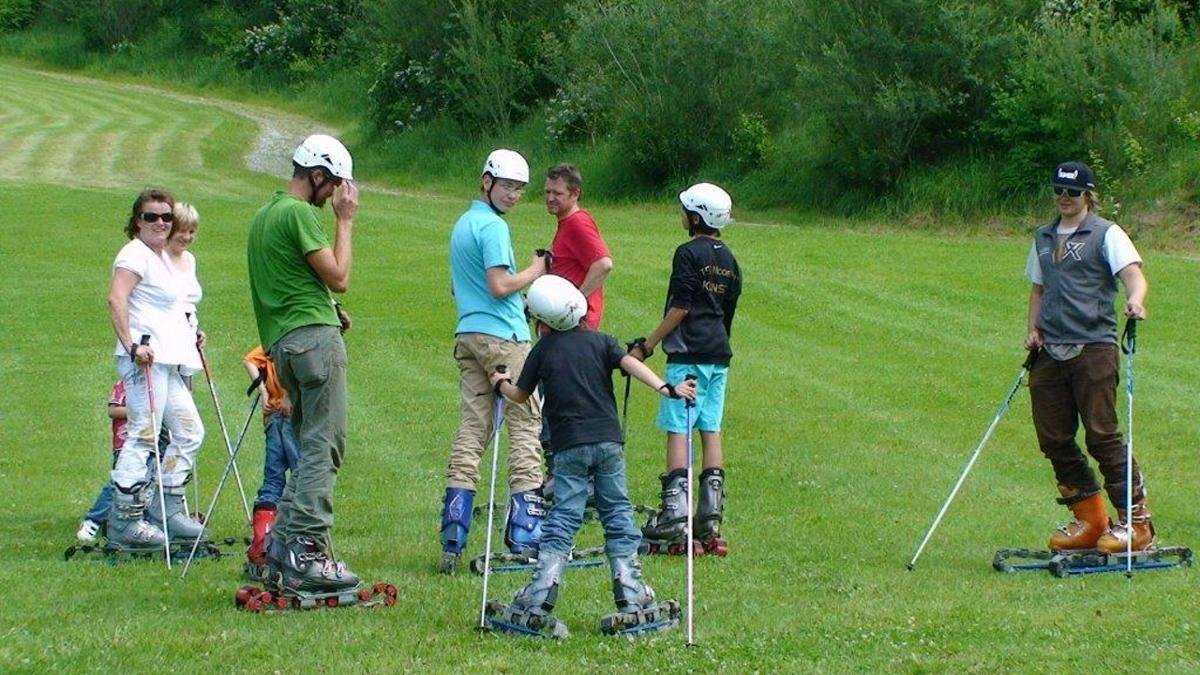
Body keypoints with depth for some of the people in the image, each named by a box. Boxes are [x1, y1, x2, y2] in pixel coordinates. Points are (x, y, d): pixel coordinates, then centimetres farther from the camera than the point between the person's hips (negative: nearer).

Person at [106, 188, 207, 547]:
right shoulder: (135, 254, -8)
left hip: (169, 362, 10)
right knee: (143, 435, -13)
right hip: (145, 359, -10)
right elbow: (116, 299, -22)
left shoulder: (164, 257, 22)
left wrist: (190, 338, 26)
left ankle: (168, 510, 17)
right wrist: (132, 345, -28)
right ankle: (125, 520, -13)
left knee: (189, 431, 11)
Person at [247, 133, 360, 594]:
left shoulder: (263, 215, 21)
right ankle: (308, 553, -17)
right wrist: (345, 222, -1)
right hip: (314, 335, -10)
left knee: (311, 445, 14)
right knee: (324, 446, -11)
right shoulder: (300, 213, -9)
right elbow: (339, 278, -11)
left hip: (280, 341, 10)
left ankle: (282, 544, 9)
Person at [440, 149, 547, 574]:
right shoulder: (492, 226, -10)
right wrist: (534, 273, -2)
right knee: (526, 426, -2)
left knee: (470, 431, 4)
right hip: (503, 336, -9)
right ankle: (524, 533, -6)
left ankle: (452, 540, -3)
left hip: (467, 335, 9)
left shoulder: (462, 224, 20)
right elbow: (500, 285, -19)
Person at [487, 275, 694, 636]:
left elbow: (520, 395, 16)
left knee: (561, 521, -1)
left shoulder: (543, 350, 6)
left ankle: (537, 601, -8)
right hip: (608, 440, 1)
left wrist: (501, 383, 36)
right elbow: (630, 363, -10)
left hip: (569, 447, -1)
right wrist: (665, 388, -17)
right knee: (618, 515, 8)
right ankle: (632, 597, 5)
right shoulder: (601, 341, 7)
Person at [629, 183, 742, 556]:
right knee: (711, 431, 7)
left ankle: (674, 513, -13)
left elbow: (680, 308, -14)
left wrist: (646, 346, -9)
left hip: (688, 356, -7)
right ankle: (710, 515, 3)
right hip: (719, 356, 7)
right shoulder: (729, 260, 14)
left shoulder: (689, 253, -9)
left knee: (677, 430, -6)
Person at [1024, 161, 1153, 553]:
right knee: (1053, 439, 3)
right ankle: (1089, 521, 14)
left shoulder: (1106, 234, 0)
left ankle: (1137, 522, -3)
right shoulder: (1043, 238, 19)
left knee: (1101, 435, -11)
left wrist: (1134, 301, -36)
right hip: (1050, 353, 6)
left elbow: (1133, 274, -14)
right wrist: (1033, 329, 11)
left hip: (1093, 347, -6)